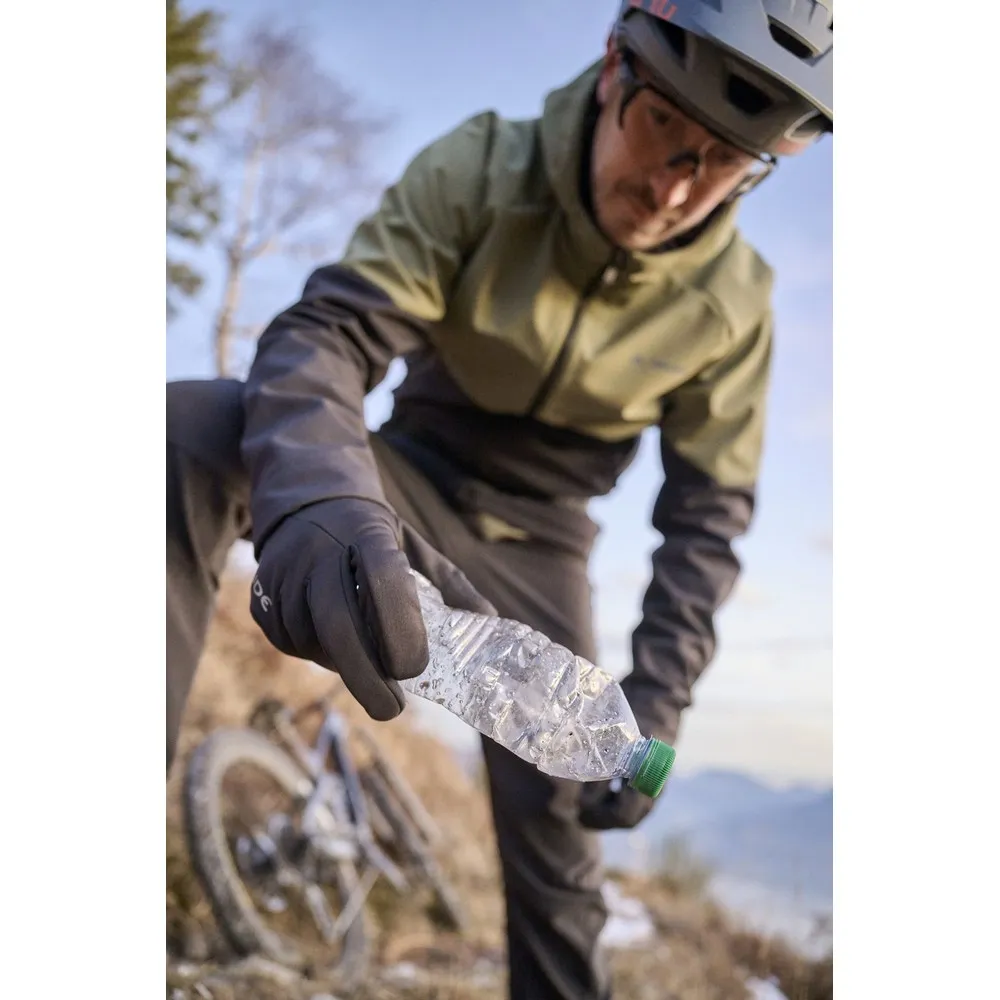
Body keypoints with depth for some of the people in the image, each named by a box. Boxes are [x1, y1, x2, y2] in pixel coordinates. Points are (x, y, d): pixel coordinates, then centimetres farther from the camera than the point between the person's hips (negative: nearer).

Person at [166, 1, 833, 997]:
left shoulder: (733, 304, -12)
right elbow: (328, 328, -29)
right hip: (411, 479, -1)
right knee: (187, 430, -29)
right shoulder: (483, 170, -18)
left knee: (556, 836, -3)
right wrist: (319, 495, -52)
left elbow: (706, 513, -5)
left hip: (534, 547, 1)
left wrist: (654, 707, -15)